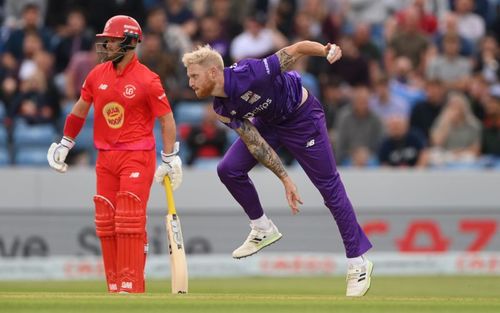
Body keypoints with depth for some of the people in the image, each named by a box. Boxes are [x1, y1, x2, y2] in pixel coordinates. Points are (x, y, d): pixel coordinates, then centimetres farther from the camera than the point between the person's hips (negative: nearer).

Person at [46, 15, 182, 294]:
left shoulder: (147, 80, -10)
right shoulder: (97, 75, 6)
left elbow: (167, 119, -5)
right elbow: (80, 110, 19)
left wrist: (170, 160, -5)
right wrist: (65, 144, 21)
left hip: (137, 157, -6)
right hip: (106, 158, 6)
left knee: (129, 223, -12)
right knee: (106, 224, 5)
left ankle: (132, 288, -11)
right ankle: (115, 288, 10)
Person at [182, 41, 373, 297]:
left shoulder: (249, 75, -34)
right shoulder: (222, 109, -14)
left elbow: (296, 50, -32)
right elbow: (254, 142, -10)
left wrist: (326, 51, -52)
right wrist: (285, 179, -14)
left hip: (302, 117, -6)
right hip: (268, 122, 7)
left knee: (329, 187, -5)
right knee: (229, 170, -5)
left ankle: (358, 264, 2)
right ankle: (263, 229, 14)